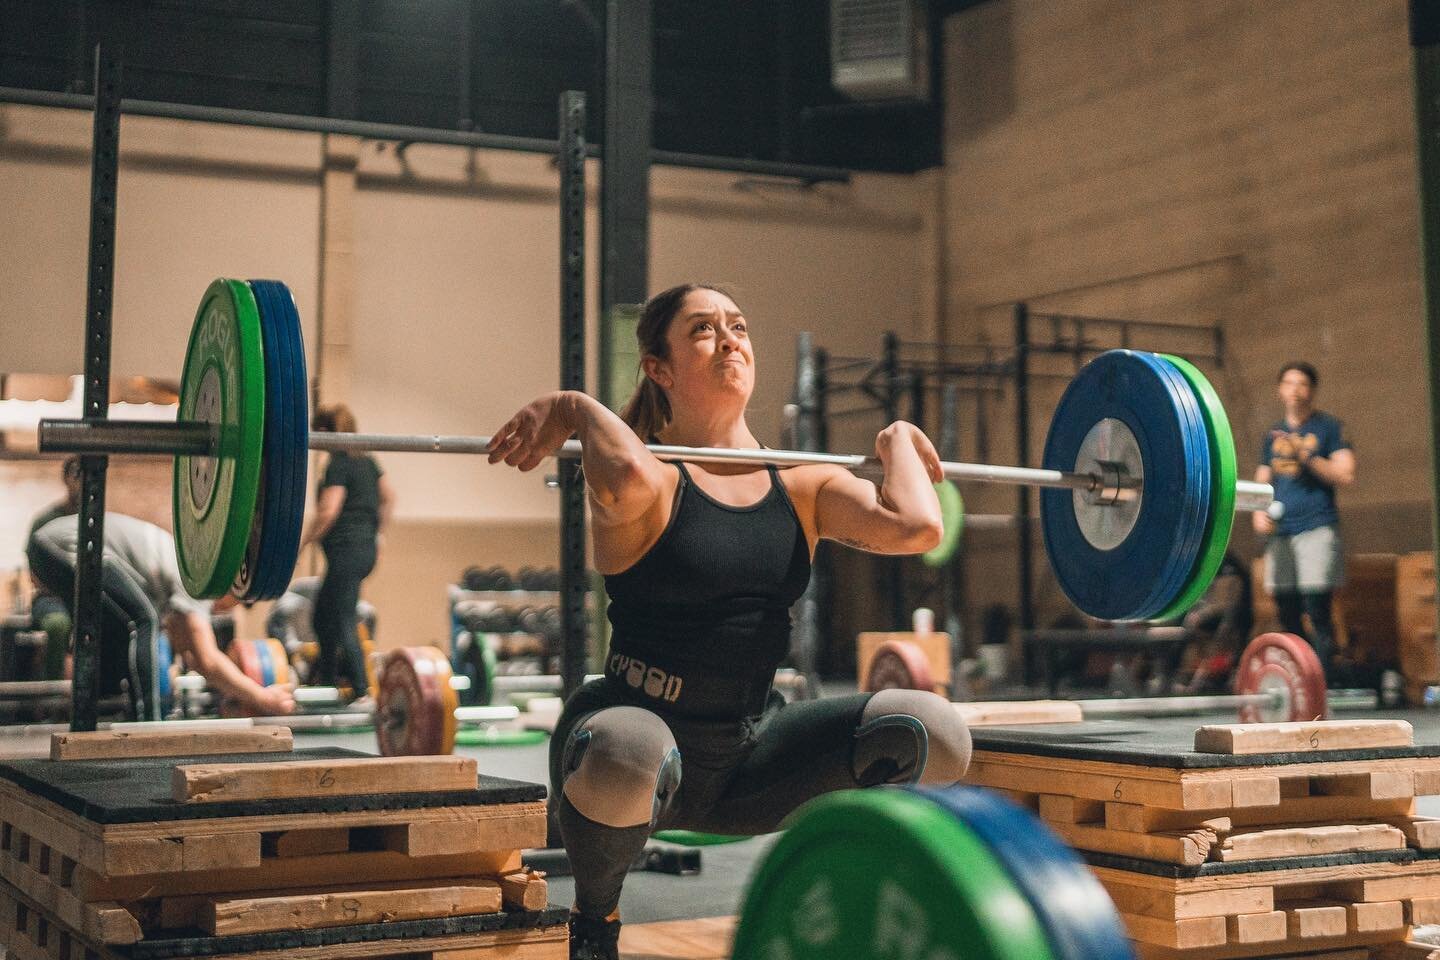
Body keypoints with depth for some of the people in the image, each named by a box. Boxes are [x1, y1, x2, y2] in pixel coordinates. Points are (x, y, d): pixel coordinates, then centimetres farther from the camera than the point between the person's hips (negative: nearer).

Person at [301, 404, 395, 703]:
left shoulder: (337, 465, -13)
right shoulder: (367, 461, 13)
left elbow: (328, 512, -19)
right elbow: (388, 498, 18)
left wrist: (301, 541, -10)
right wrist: (376, 532, 24)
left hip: (346, 549, -9)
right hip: (367, 547, 9)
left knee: (343, 622, -7)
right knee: (323, 614, 19)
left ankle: (363, 692, -11)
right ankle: (327, 682, 26)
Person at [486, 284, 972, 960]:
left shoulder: (803, 486, 3)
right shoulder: (654, 481, -11)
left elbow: (916, 526, -15)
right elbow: (629, 476, -38)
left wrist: (899, 442, 1)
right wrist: (572, 409, -19)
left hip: (749, 755, 4)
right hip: (640, 728, -4)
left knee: (931, 732, -17)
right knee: (627, 752, -41)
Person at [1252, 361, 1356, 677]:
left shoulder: (1328, 427, 4)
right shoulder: (1273, 435, 18)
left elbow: (1345, 475, -6)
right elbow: (1262, 483, 22)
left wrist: (1305, 454, -13)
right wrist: (1259, 512, 3)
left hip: (1317, 529, -5)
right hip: (1280, 533, 5)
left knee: (1318, 615, -11)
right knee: (1289, 620, 7)